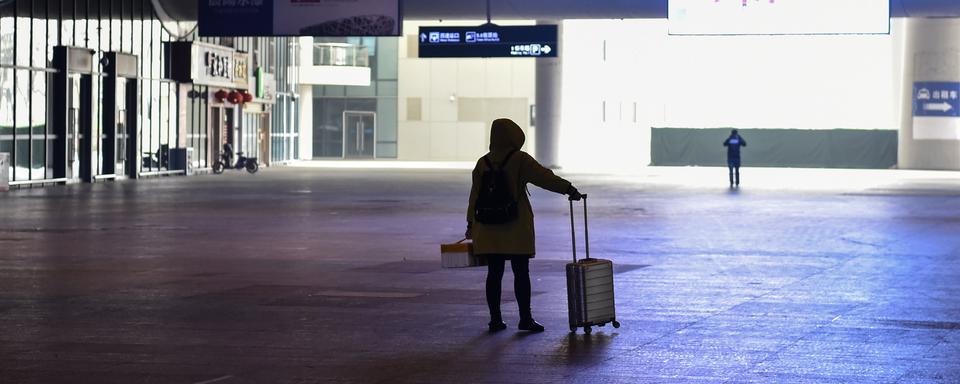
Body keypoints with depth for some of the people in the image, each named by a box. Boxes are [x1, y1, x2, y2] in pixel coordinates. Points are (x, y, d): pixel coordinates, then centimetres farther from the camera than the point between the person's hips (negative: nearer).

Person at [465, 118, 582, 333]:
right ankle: (525, 318, 3)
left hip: (490, 228, 4)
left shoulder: (483, 163, 5)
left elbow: (475, 195, 9)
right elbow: (544, 177, -11)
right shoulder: (520, 160, -9)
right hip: (516, 227, -4)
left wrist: (471, 223, 16)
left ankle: (495, 319, 8)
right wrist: (570, 190, -5)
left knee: (494, 273, 7)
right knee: (521, 272, 1)